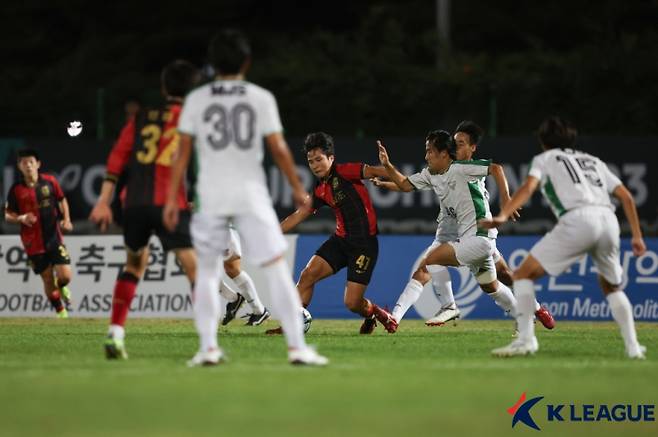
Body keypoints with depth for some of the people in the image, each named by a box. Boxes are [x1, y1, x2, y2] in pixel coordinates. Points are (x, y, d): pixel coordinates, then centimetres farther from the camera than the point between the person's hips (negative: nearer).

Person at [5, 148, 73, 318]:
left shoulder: (50, 181, 0)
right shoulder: (16, 189, -4)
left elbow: (62, 200, 15)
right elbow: (8, 215, 2)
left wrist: (66, 219, 0)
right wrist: (21, 218, -18)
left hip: (54, 238, 1)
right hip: (33, 243, -1)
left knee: (65, 276, -8)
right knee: (48, 280, 3)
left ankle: (61, 287, 29)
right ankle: (61, 311, 23)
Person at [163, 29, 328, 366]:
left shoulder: (196, 100, 3)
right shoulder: (261, 98, 0)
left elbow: (183, 151, 1)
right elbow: (278, 149, -2)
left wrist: (171, 199, 5)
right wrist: (298, 189, 9)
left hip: (211, 196, 1)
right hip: (251, 193, -1)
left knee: (206, 271, 14)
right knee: (276, 268, 1)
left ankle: (208, 347, 5)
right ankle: (297, 346, -6)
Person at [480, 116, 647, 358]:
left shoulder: (545, 158, 21)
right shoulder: (594, 161, 34)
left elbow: (528, 187, 0)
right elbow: (626, 196, 26)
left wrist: (503, 216, -15)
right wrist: (637, 236, 31)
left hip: (577, 219, -5)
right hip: (609, 219, 5)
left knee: (524, 274, 5)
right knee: (611, 287, 28)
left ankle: (525, 339, -11)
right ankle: (633, 346, 16)